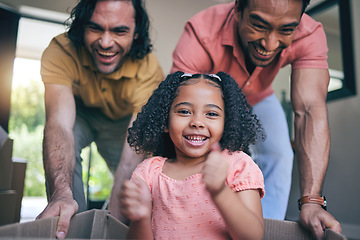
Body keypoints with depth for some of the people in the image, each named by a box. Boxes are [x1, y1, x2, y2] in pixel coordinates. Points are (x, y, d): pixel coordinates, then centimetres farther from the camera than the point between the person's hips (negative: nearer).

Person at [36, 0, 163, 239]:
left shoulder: (149, 70, -35)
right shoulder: (60, 52, -34)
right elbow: (60, 123, -47)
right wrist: (62, 193, -63)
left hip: (123, 121, 1)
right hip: (78, 114, -1)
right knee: (60, 144, -31)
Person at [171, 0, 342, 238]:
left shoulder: (309, 36, -33)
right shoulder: (200, 35, -41)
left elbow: (311, 111, -41)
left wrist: (311, 201, -50)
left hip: (257, 98, 2)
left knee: (278, 155, -18)